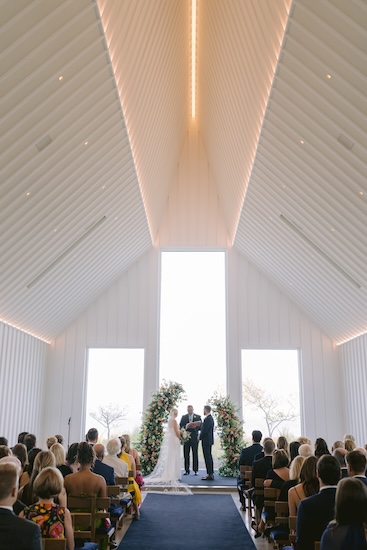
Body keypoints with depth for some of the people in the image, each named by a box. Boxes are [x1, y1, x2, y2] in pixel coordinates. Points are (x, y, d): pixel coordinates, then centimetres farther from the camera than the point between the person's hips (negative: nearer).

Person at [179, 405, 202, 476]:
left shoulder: (198, 417, 7)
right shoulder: (183, 417, 10)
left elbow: (201, 427, 2)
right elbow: (180, 426, 3)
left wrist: (195, 427, -17)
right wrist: (186, 426, -16)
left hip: (194, 438, -1)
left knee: (195, 454, 0)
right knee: (186, 455, 2)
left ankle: (195, 470, 6)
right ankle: (187, 470, 9)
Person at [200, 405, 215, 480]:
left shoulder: (208, 419, -19)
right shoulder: (210, 418, 13)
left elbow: (205, 430, -20)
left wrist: (200, 437, -8)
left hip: (206, 440, -11)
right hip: (208, 440, 11)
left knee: (207, 457, -7)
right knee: (209, 457, 14)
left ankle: (209, 474, -5)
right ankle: (211, 473, 20)